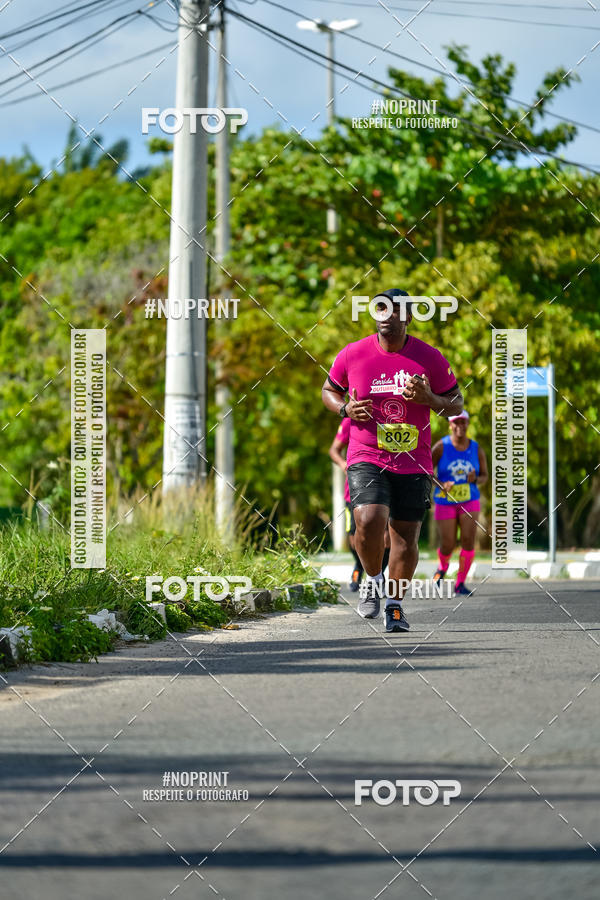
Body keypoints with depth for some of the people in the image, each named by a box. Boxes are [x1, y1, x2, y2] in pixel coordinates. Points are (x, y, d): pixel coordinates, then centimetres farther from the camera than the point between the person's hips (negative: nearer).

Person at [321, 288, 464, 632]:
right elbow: (329, 390, 15)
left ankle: (395, 604, 24)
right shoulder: (353, 355, -1)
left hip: (414, 462, 1)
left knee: (406, 538, 3)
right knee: (370, 520, -23)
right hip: (367, 458, -1)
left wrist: (430, 400, -14)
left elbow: (456, 404, 7)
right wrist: (345, 408, -7)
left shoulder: (429, 358, -1)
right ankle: (373, 579, 6)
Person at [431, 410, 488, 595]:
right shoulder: (441, 447, -8)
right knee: (448, 545, -2)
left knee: (468, 541, -15)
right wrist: (441, 485, -20)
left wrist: (476, 479, -16)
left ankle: (460, 583, -5)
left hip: (469, 502, 2)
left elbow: (484, 476, 8)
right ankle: (443, 566, 35)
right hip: (445, 502, -2)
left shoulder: (476, 449, -1)